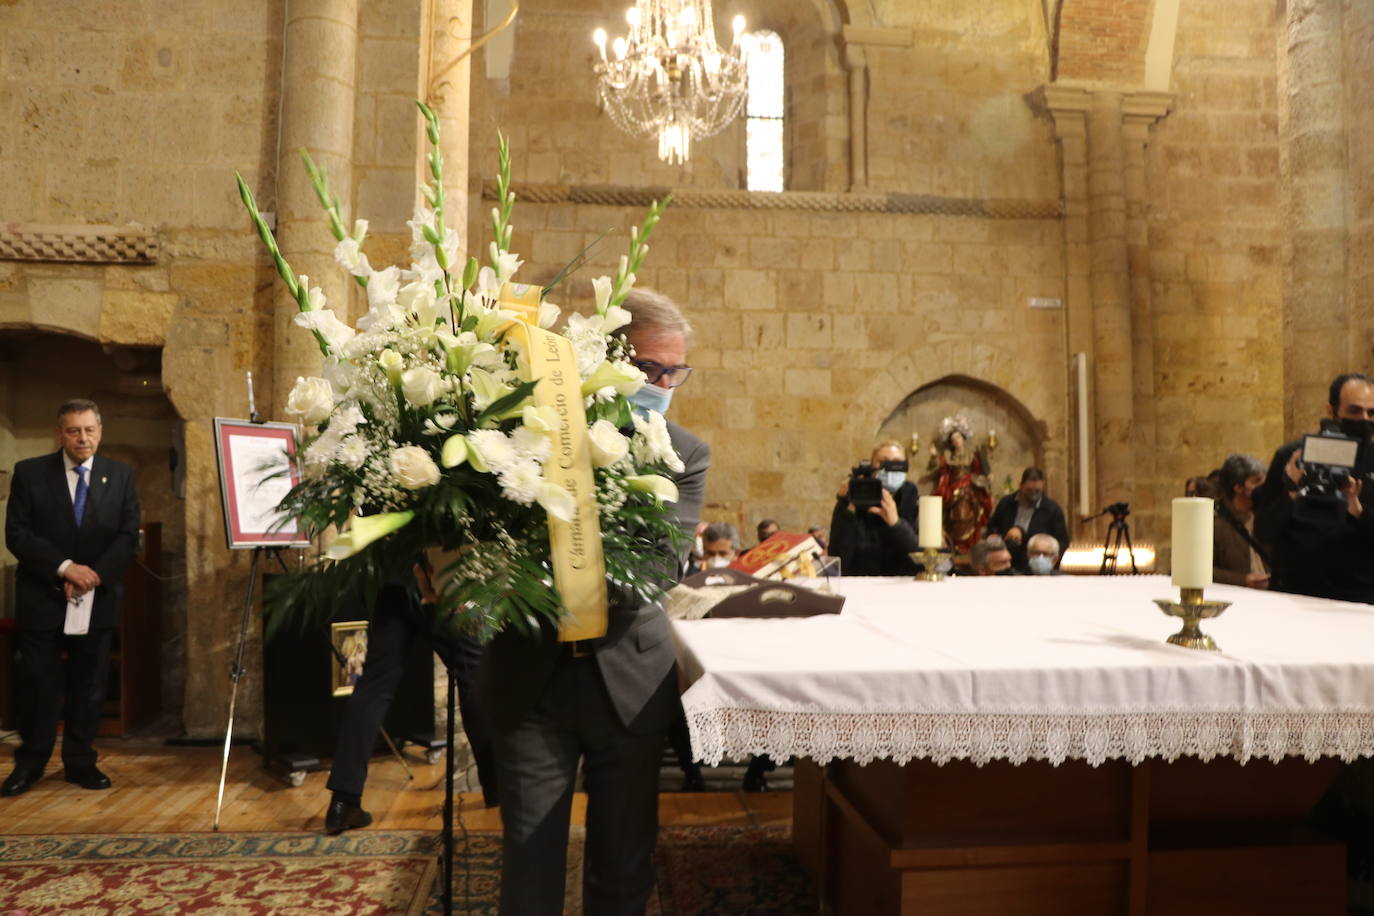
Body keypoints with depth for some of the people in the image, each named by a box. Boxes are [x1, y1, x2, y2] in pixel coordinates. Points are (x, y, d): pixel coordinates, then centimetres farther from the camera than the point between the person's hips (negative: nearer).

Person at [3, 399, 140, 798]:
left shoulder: (121, 475, 5)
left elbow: (129, 536, 0)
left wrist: (94, 576, -12)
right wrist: (64, 567, -16)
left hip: (98, 597, 1)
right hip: (42, 597, -1)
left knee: (90, 686, 8)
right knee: (38, 684, 5)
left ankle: (80, 762, 19)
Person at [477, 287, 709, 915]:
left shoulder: (685, 455, -2)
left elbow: (667, 560, -14)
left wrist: (602, 586, -33)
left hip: (627, 680, 1)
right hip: (529, 674, 0)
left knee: (624, 863, 14)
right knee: (529, 860, 12)